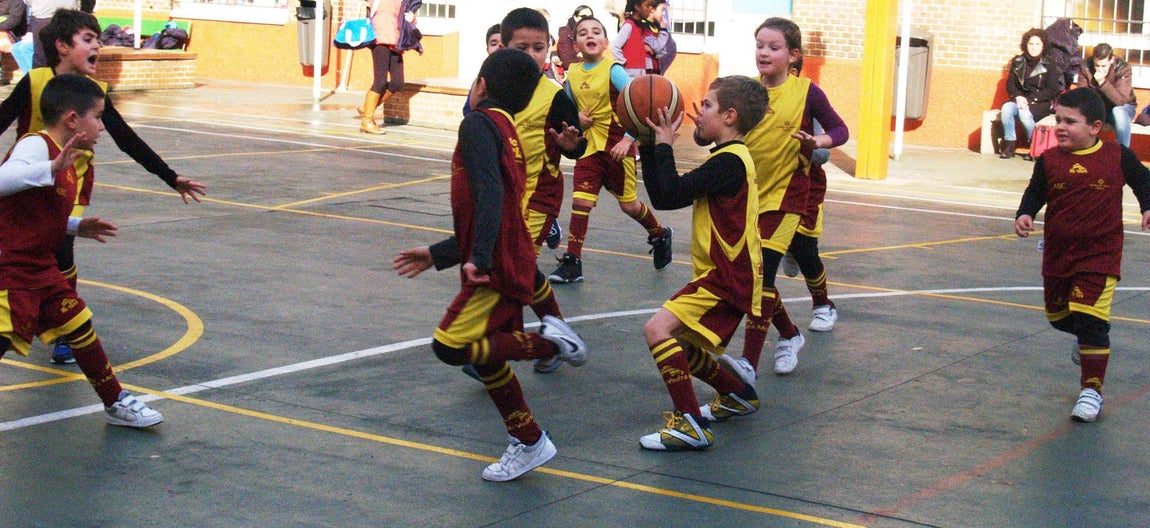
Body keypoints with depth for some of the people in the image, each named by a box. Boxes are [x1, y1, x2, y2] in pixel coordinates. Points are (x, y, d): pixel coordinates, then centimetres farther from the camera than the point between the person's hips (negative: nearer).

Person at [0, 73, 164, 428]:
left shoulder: (71, 161, 11)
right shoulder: (35, 146, -18)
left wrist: (78, 228, 13)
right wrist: (53, 167, -46)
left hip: (41, 269, 10)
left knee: (80, 328, 15)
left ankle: (116, 403, 30)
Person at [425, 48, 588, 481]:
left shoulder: (478, 123, -10)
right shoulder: (508, 132, 18)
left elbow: (490, 191, -24)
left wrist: (478, 258, -31)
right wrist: (438, 254, 32)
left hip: (497, 266, -9)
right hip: (509, 261, 9)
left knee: (451, 346, -16)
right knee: (485, 355, 13)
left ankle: (548, 342, -9)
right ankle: (528, 442, 19)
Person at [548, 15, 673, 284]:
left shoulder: (612, 70, -12)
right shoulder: (573, 75, 3)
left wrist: (628, 140, -22)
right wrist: (575, 118, -4)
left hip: (617, 145, -4)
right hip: (590, 146, 4)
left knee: (628, 204, 8)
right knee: (580, 199, -8)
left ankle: (660, 235, 36)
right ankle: (572, 262, -5)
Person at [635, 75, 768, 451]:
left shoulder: (729, 161, -18)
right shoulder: (727, 159, 14)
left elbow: (668, 195, -25)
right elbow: (661, 194, 14)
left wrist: (664, 144, -13)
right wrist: (649, 142, 8)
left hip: (727, 278, -11)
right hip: (721, 275, 11)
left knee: (659, 329, -24)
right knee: (680, 352, 21)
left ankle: (691, 424, -24)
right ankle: (738, 395, 40)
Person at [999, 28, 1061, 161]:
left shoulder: (1049, 65, -2)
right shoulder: (1018, 62, 8)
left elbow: (1052, 90, -8)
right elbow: (1010, 85, 8)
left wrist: (1030, 100, -17)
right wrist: (1018, 97, -14)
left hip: (1041, 103, -3)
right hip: (1021, 100, 3)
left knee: (1024, 112, -35)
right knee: (1006, 108, -29)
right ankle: (1009, 145, -19)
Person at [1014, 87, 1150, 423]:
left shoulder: (1117, 158, -5)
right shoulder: (1049, 160, -2)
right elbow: (1035, 193, 6)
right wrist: (1025, 215, -12)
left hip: (1100, 256, -4)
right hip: (1057, 253, 4)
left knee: (1090, 322, -12)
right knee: (1058, 315, 20)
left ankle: (1092, 390, -2)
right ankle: (1086, 340, 54)